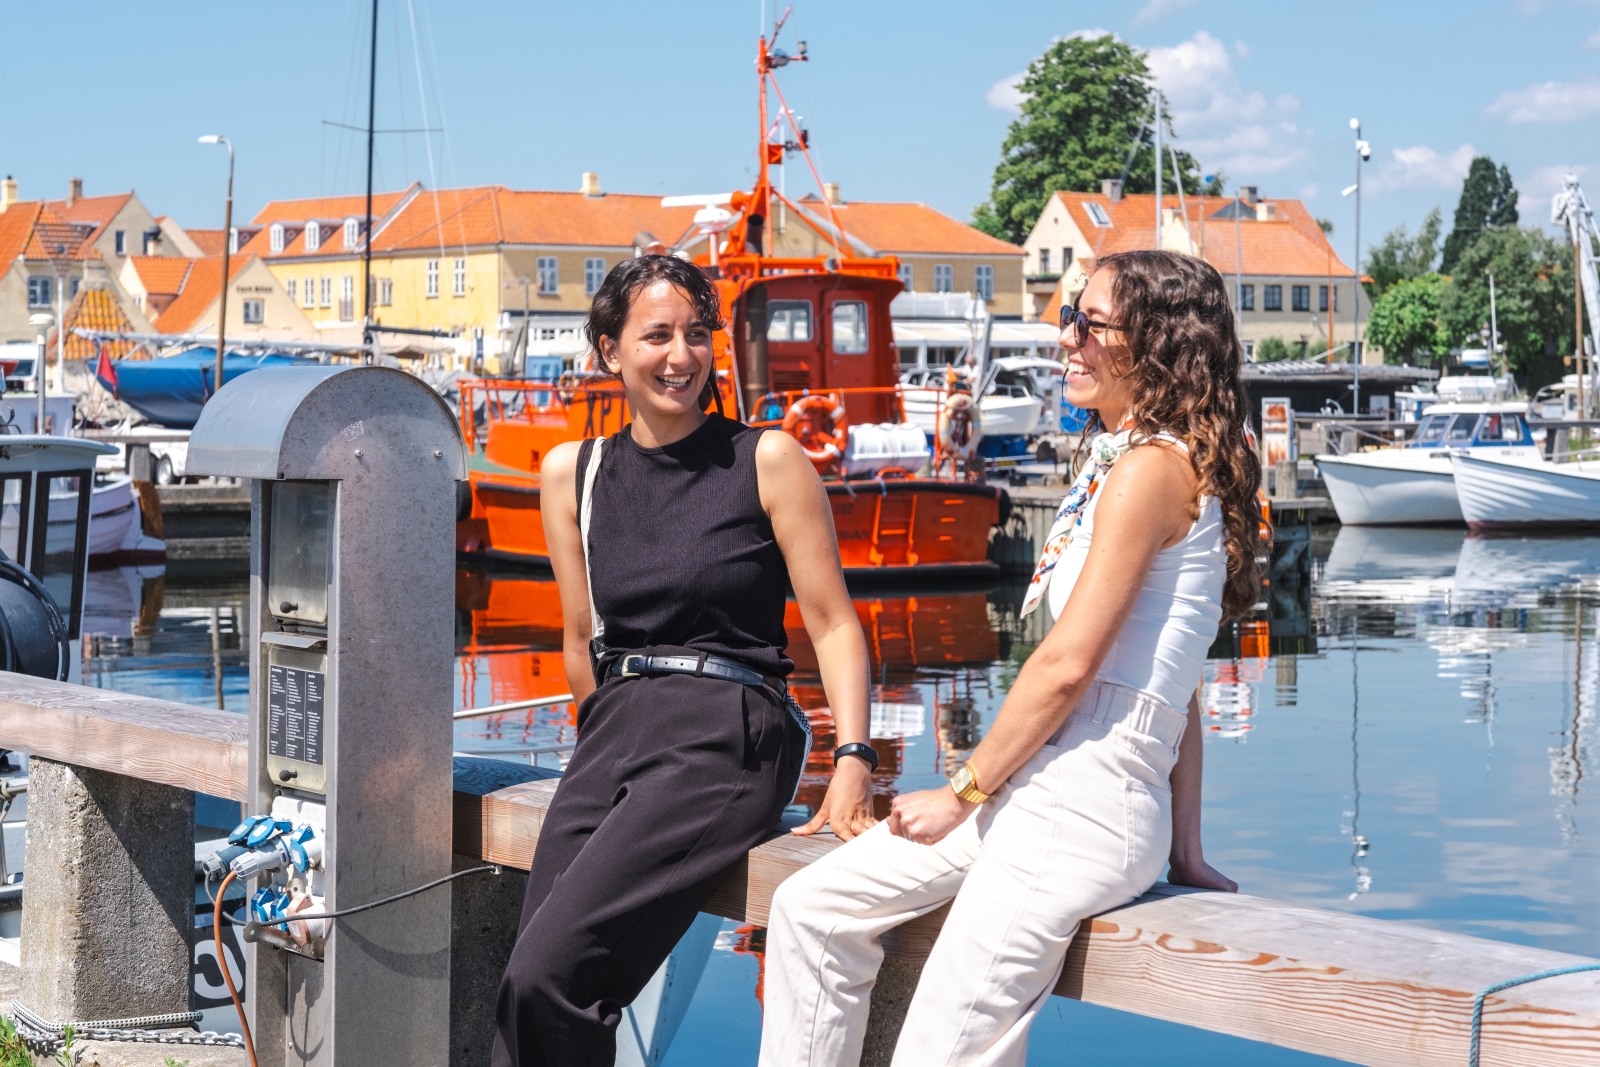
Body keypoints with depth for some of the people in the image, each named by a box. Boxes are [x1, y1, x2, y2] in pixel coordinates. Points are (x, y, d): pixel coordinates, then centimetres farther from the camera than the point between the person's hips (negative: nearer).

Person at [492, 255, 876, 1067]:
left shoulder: (769, 460, 2)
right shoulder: (572, 473, 13)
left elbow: (832, 623, -1)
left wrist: (853, 758, -12)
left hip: (727, 734, -5)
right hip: (611, 731, 5)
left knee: (548, 976, -21)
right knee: (524, 993, -10)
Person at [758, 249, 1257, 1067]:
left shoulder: (1150, 468, -12)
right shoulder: (1123, 462, 20)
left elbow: (1068, 662, -16)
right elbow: (1178, 686, 18)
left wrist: (965, 794, -6)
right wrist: (1186, 851, 17)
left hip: (1089, 800, -10)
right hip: (1036, 788, 10)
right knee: (810, 908, 9)